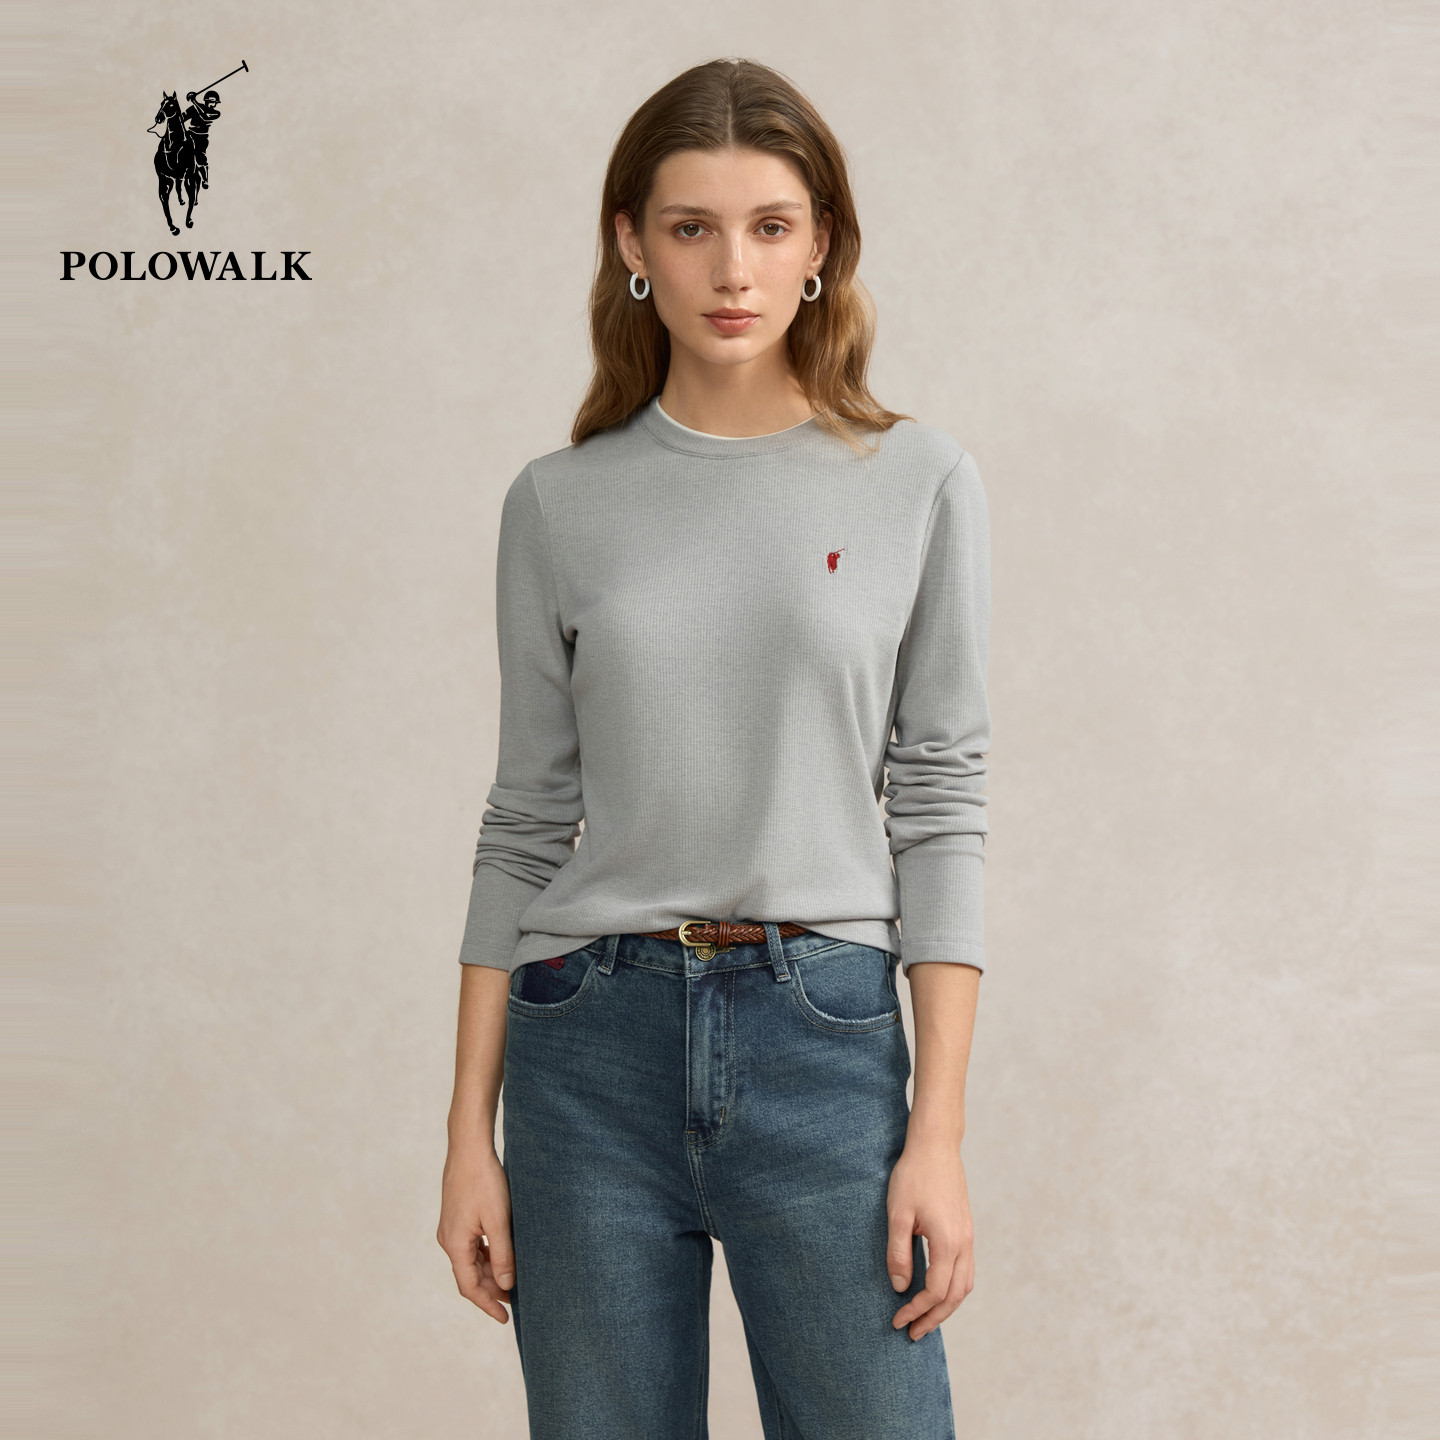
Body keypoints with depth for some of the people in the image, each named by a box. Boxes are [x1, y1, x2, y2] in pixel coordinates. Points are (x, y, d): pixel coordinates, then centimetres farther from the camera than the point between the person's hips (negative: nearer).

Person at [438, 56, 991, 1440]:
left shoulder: (919, 483, 2)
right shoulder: (559, 505, 5)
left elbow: (940, 804, 0)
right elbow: (524, 823, 8)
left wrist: (939, 1135, -5)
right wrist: (469, 1136, 5)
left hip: (825, 1035, -1)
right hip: (591, 1047, 1)